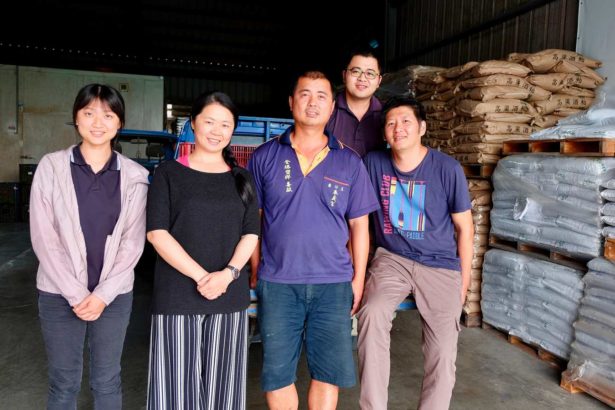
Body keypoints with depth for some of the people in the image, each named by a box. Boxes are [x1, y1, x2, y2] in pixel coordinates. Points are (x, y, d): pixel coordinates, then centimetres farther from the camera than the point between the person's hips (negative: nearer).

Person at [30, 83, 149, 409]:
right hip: (59, 294, -1)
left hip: (114, 295, 1)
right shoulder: (51, 166, -4)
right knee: (64, 383, 12)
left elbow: (133, 242, -2)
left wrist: (103, 294, -9)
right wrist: (75, 294, -11)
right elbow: (43, 238, -7)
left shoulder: (134, 175, -1)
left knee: (107, 381, 14)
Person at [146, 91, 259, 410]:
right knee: (177, 380, 4)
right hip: (177, 296, -2)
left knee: (221, 381, 11)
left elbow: (251, 233, 5)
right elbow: (157, 232, -7)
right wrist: (201, 276, -15)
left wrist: (228, 273, -12)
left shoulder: (241, 178, 11)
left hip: (231, 296, 3)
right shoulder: (169, 173, 2)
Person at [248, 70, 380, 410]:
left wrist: (358, 280, 5)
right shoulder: (265, 156, 1)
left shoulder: (349, 162, 3)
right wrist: (257, 270, 3)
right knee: (277, 372, 11)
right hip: (277, 283, 0)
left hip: (333, 283, 1)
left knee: (329, 371, 11)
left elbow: (359, 226, 6)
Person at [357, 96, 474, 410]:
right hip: (392, 258, 1)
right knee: (371, 315, -27)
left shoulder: (448, 169, -10)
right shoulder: (373, 163, -5)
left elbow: (464, 227, 0)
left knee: (442, 354, 1)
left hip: (441, 265, 0)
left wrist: (464, 281, 3)